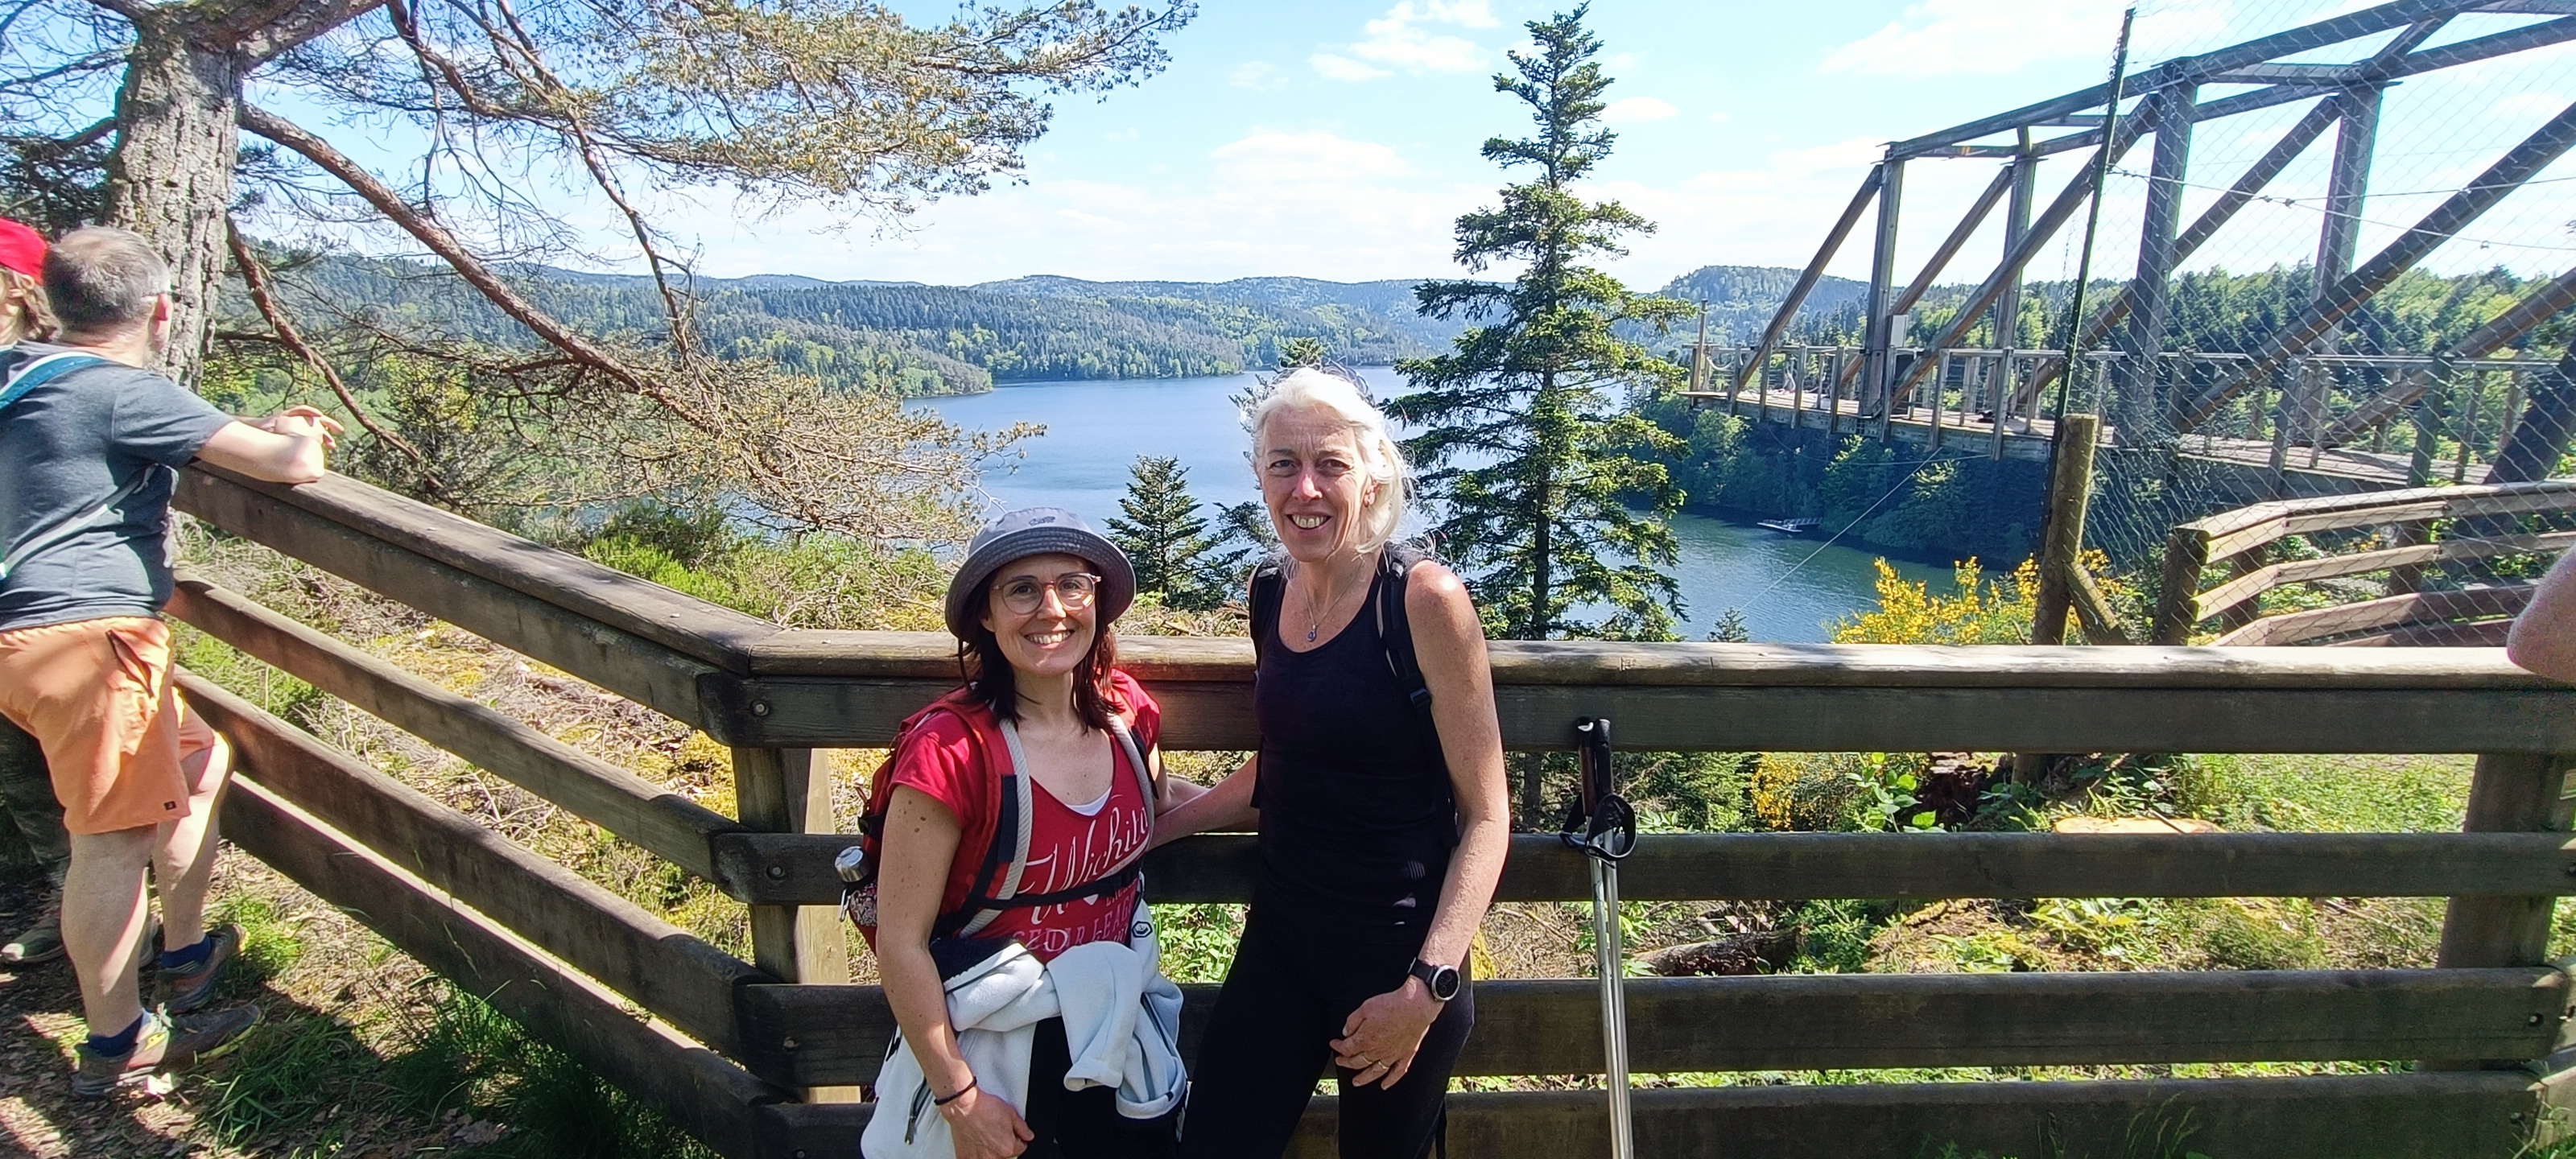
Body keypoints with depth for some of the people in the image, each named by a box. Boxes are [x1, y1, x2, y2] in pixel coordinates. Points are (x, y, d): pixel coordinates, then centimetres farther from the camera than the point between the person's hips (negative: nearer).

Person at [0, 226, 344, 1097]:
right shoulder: (126, 392, -13)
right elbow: (291, 467, -17)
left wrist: (266, 427, 21)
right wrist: (294, 436, 7)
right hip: (88, 637, -10)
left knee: (199, 758, 22)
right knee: (115, 838, -5)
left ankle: (184, 958, 33)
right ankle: (116, 1047, 3)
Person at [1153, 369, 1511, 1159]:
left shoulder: (1425, 600, -17)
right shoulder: (1270, 596, 1)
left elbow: (1485, 815, -15)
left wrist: (1427, 987, -22)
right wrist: (1146, 831, 13)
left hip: (1396, 960, -5)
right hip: (1281, 944, 5)